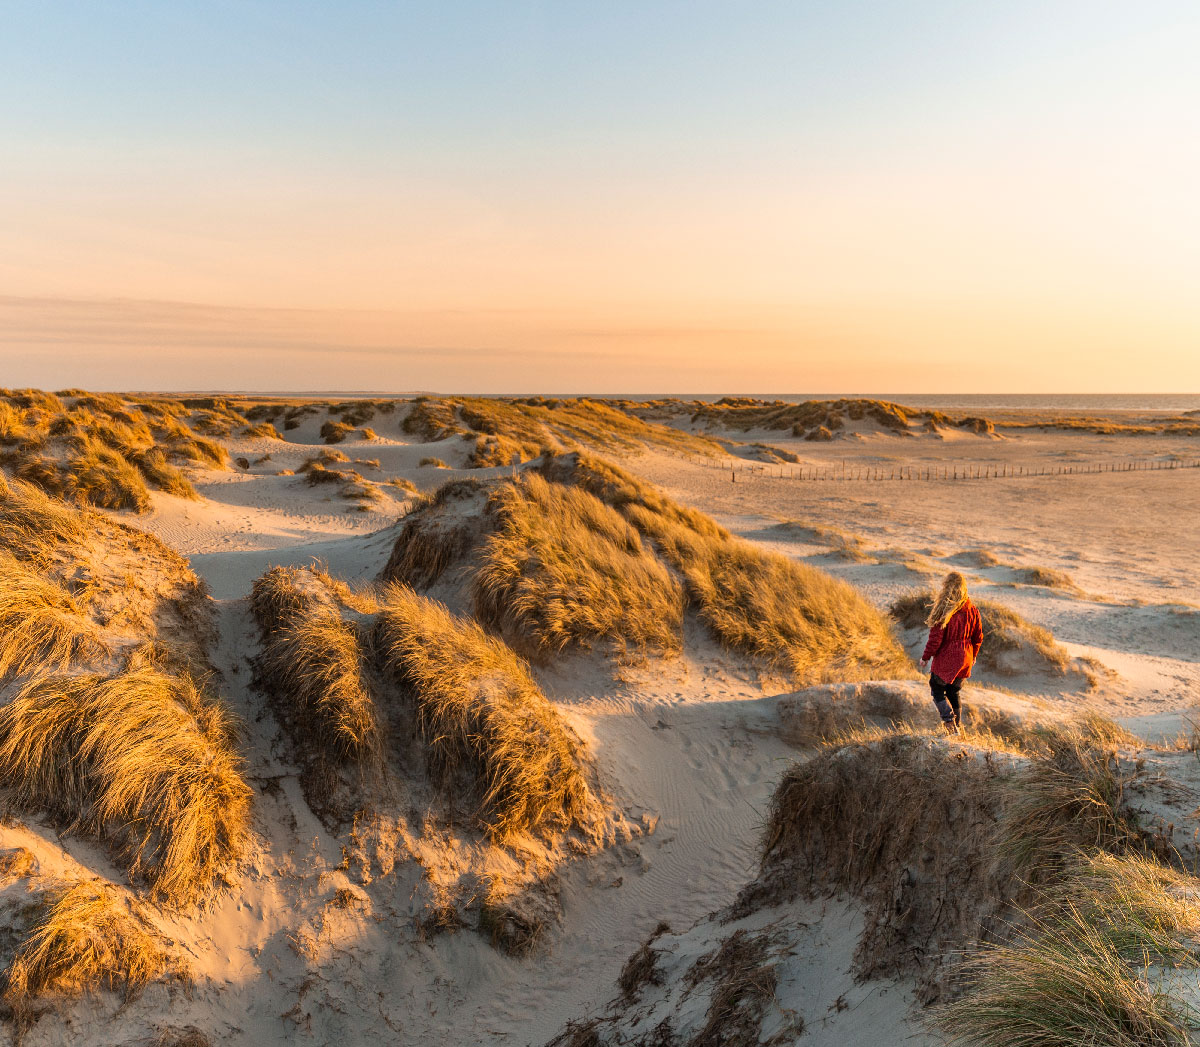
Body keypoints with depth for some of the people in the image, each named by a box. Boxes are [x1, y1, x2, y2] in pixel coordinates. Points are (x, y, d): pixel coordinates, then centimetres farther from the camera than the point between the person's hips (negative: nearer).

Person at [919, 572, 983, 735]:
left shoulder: (943, 610, -18)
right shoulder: (972, 610, -2)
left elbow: (935, 638, -17)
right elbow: (978, 637, 7)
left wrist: (925, 657, -4)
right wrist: (973, 655, 24)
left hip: (945, 658, -5)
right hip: (964, 660, 5)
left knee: (937, 691, 8)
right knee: (954, 692, 20)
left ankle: (950, 722, -11)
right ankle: (956, 725, 24)